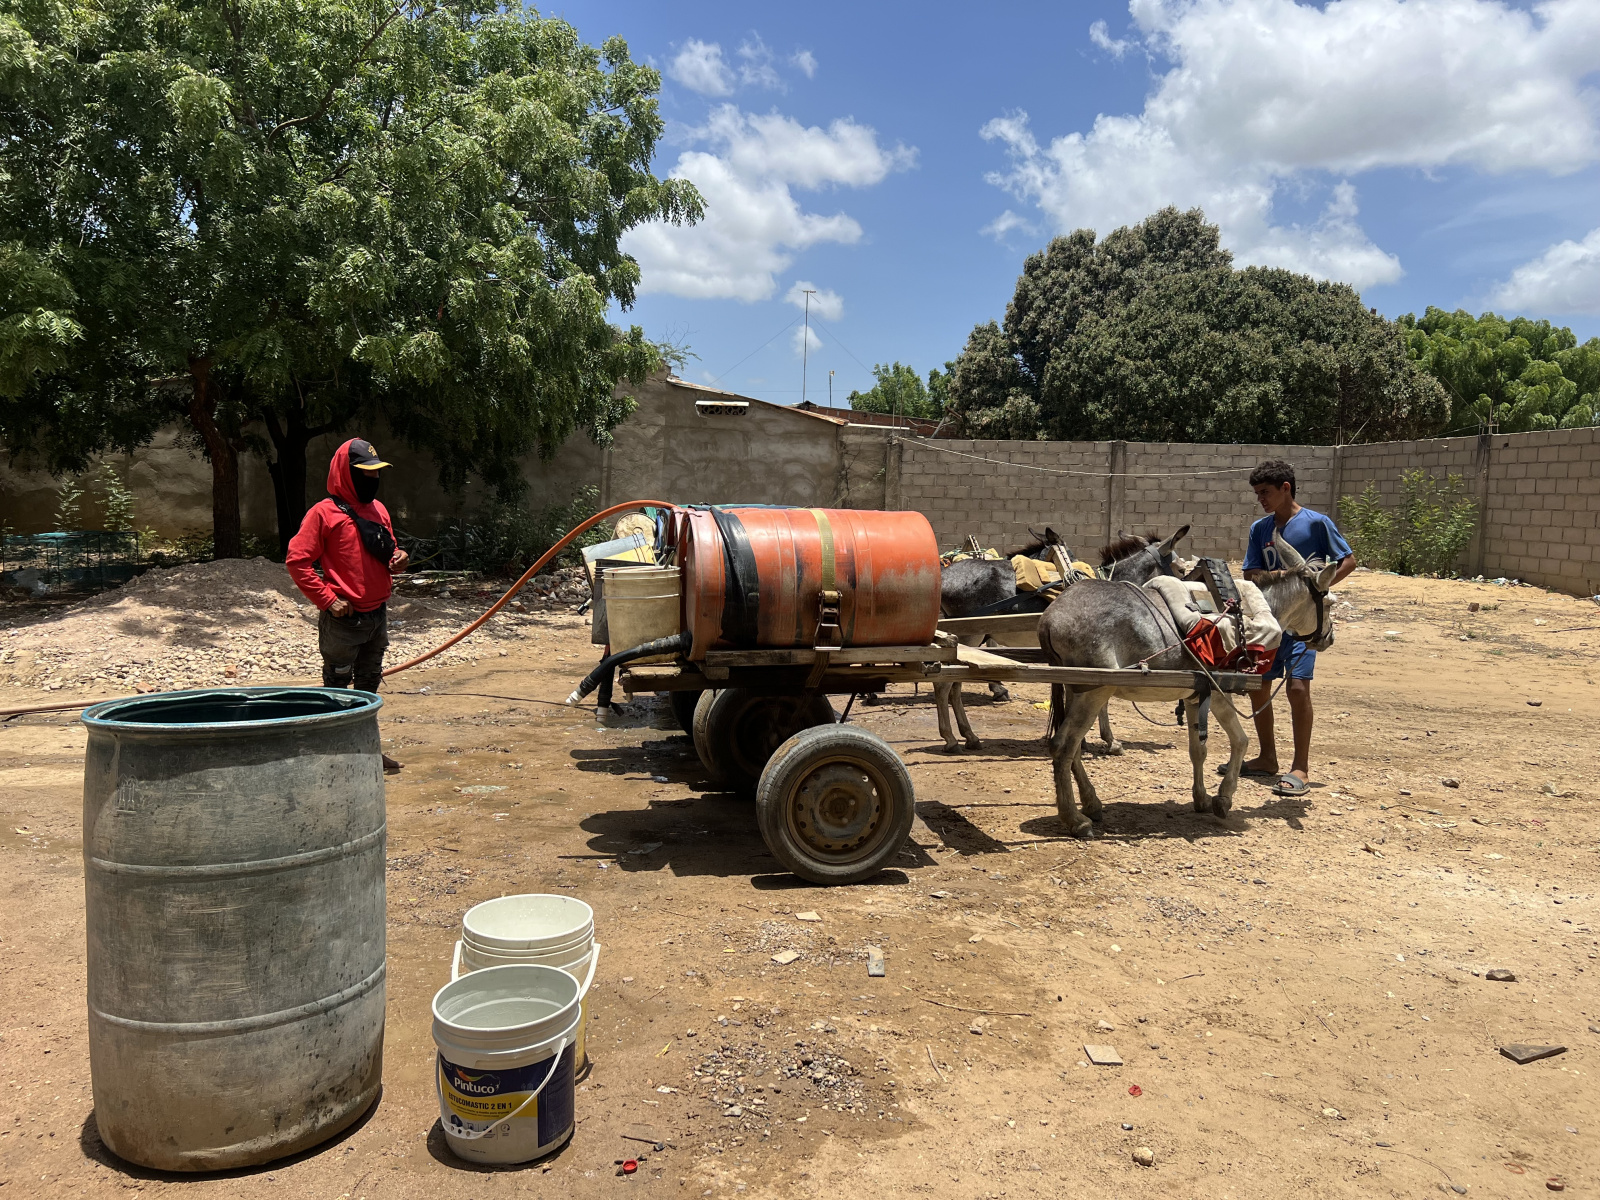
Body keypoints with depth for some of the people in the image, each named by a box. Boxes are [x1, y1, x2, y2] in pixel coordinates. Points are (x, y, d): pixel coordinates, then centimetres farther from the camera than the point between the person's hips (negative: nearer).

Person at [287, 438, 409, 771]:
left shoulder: (377, 509, 12)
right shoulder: (324, 512, -10)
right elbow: (297, 561, -13)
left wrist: (397, 559, 1)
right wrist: (328, 599, -16)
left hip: (377, 615, 7)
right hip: (344, 618, -7)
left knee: (369, 685, 15)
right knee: (337, 688, 0)